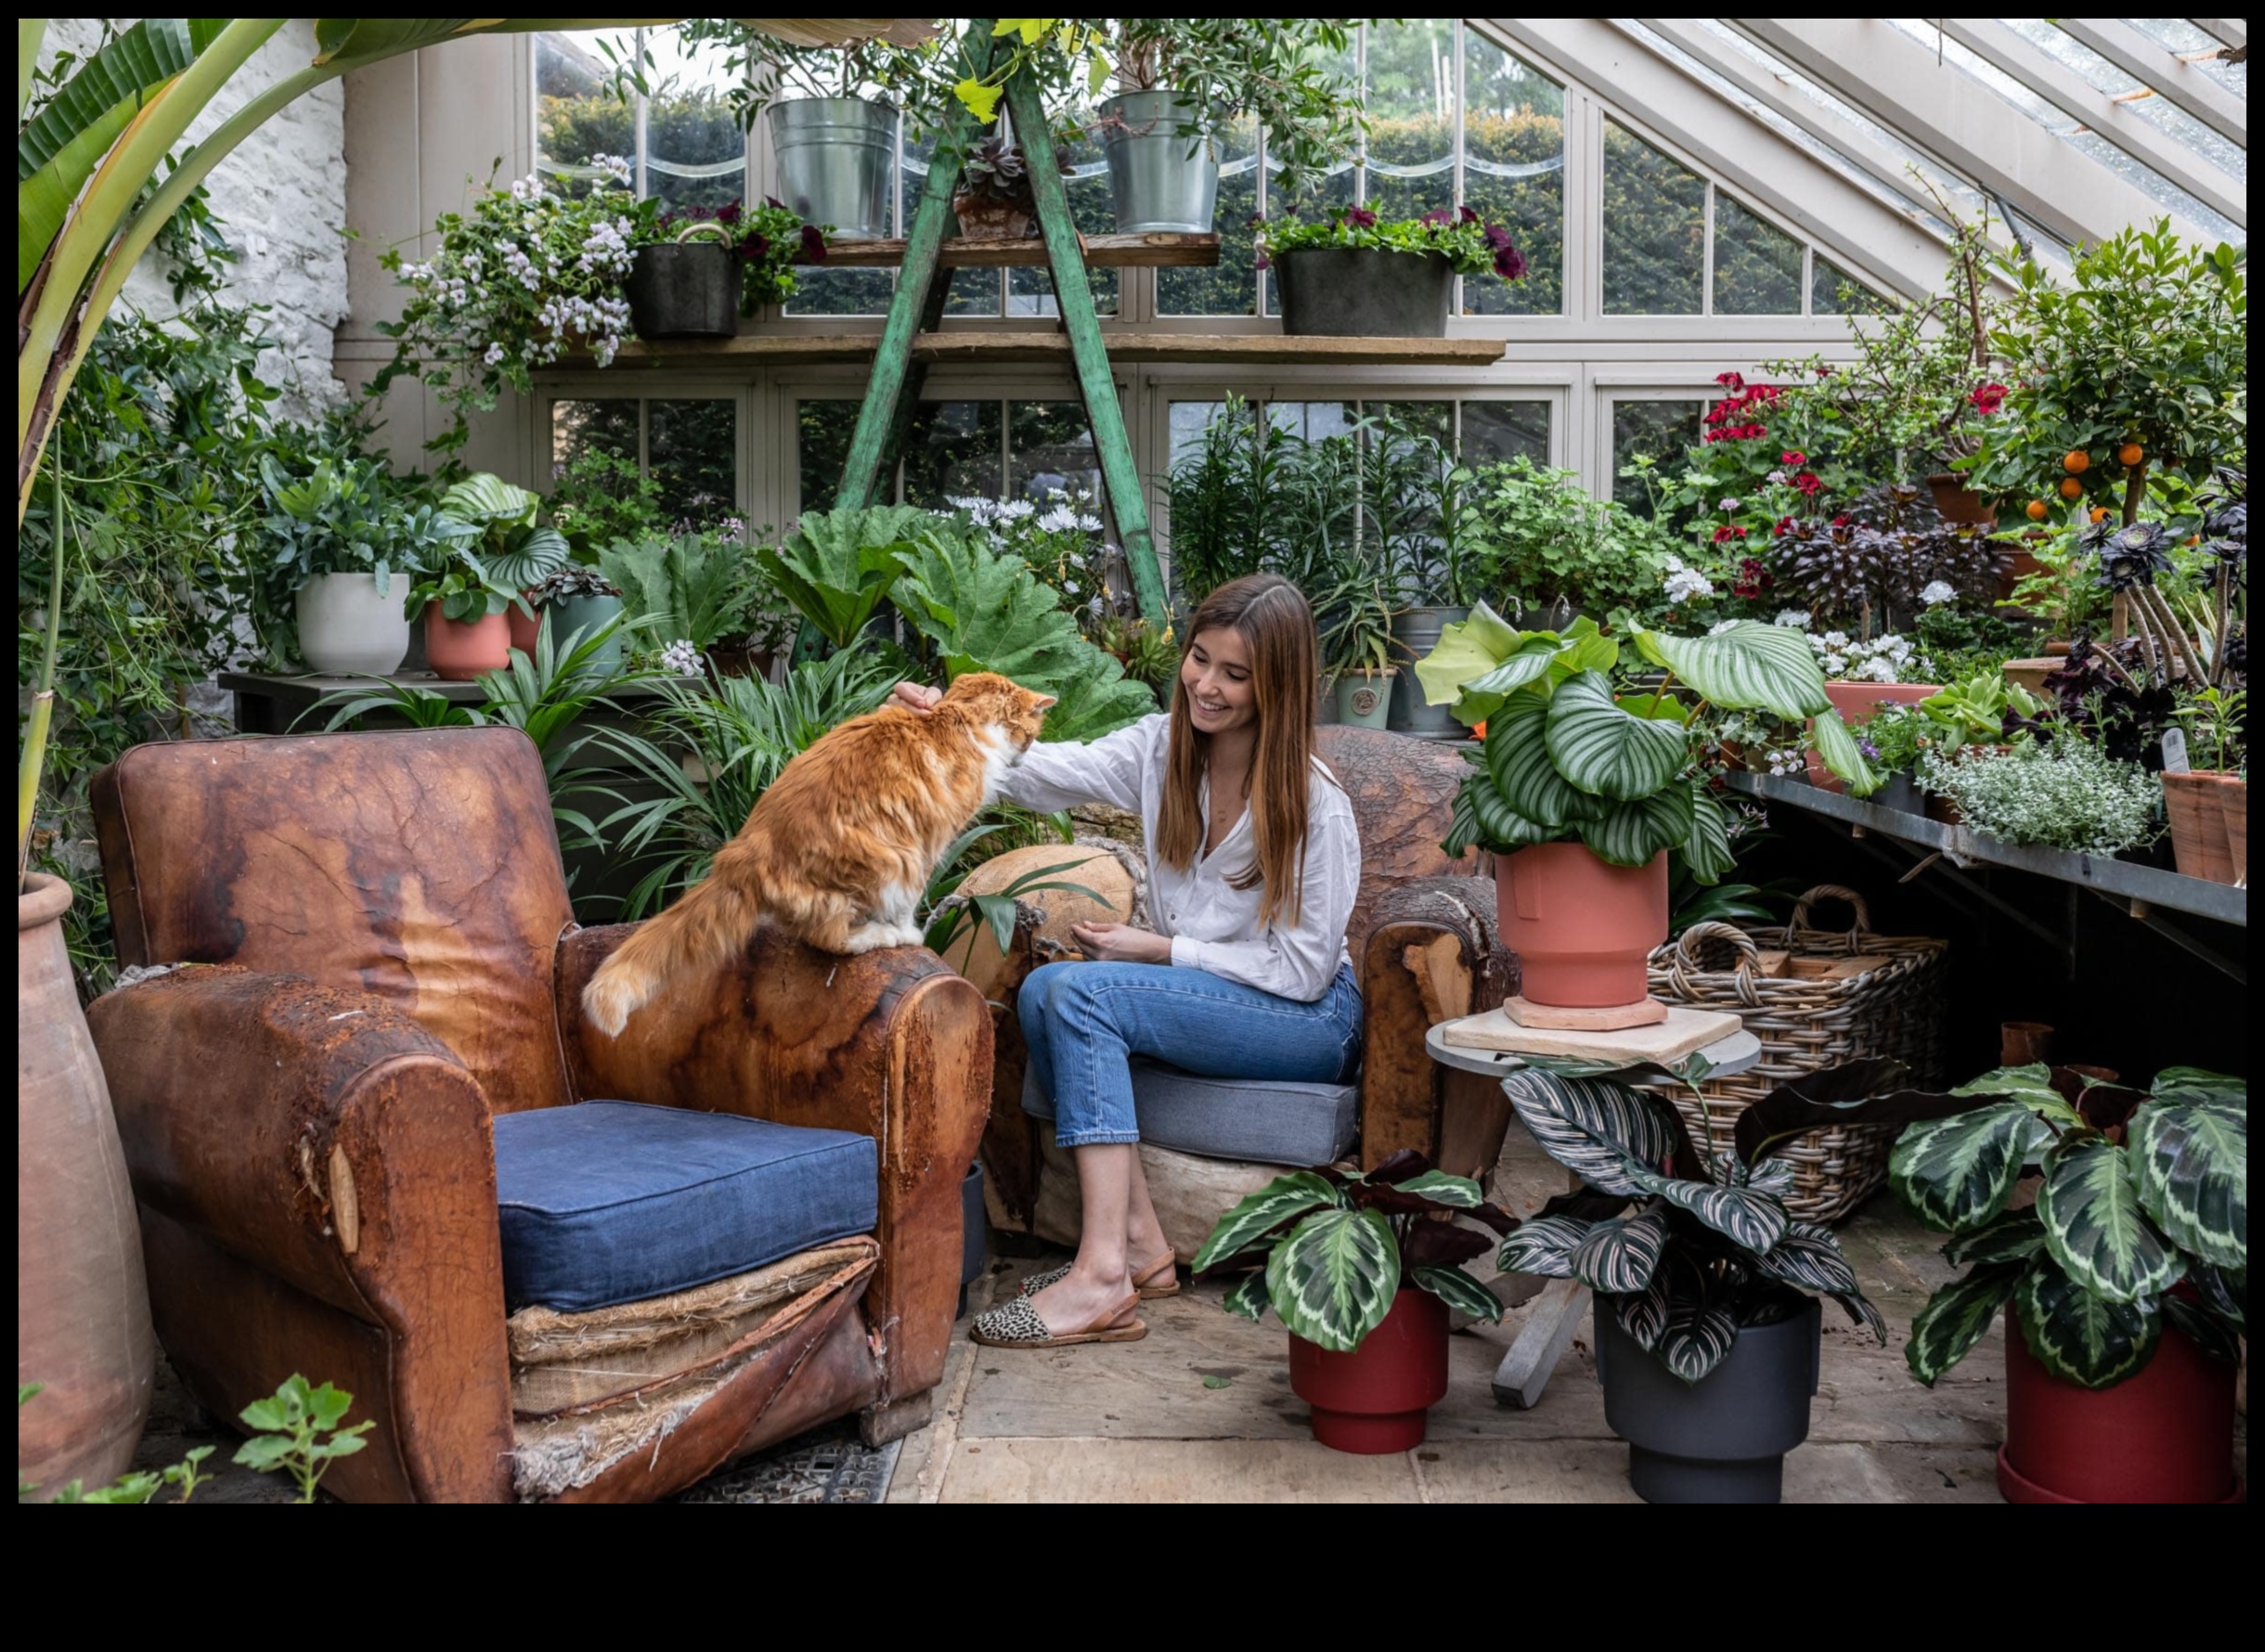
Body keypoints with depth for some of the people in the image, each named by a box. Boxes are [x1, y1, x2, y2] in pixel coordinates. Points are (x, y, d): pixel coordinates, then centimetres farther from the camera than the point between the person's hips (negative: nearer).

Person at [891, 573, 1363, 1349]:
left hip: (1306, 1018, -7)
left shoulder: (1313, 805, -16)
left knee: (1083, 989, -26)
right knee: (1042, 989, -19)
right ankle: (1140, 1241, -16)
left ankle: (1103, 1272, -31)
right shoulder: (1160, 747, 1)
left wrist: (1161, 950, -15)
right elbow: (1048, 771, -12)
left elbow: (1302, 970, -14)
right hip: (1198, 992, 7)